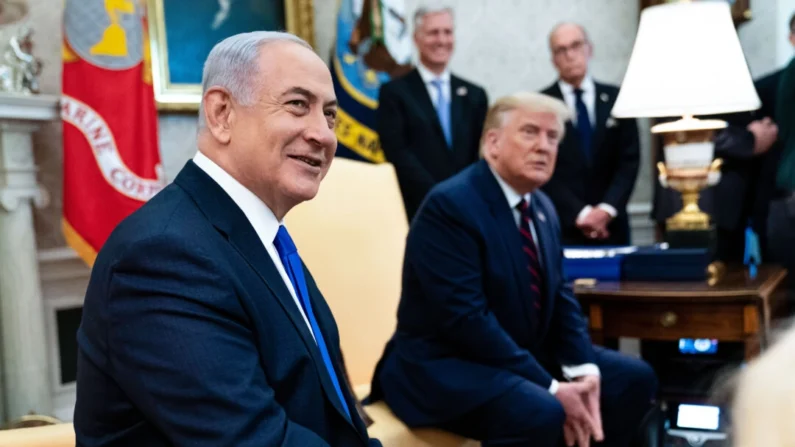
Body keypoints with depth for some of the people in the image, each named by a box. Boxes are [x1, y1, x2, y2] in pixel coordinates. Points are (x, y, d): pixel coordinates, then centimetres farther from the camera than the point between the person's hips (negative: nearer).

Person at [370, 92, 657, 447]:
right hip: (445, 366, -9)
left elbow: (560, 298, 9)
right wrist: (551, 388, -24)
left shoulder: (542, 208, 8)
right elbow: (466, 318, -26)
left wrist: (581, 371, -9)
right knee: (540, 413, -33)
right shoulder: (449, 205, -19)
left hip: (524, 355, 9)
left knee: (634, 378, 6)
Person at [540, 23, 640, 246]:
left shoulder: (617, 98, 8)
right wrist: (580, 213, -12)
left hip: (610, 226, 2)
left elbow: (630, 160, 3)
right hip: (562, 228, -2)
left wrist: (606, 209, -9)